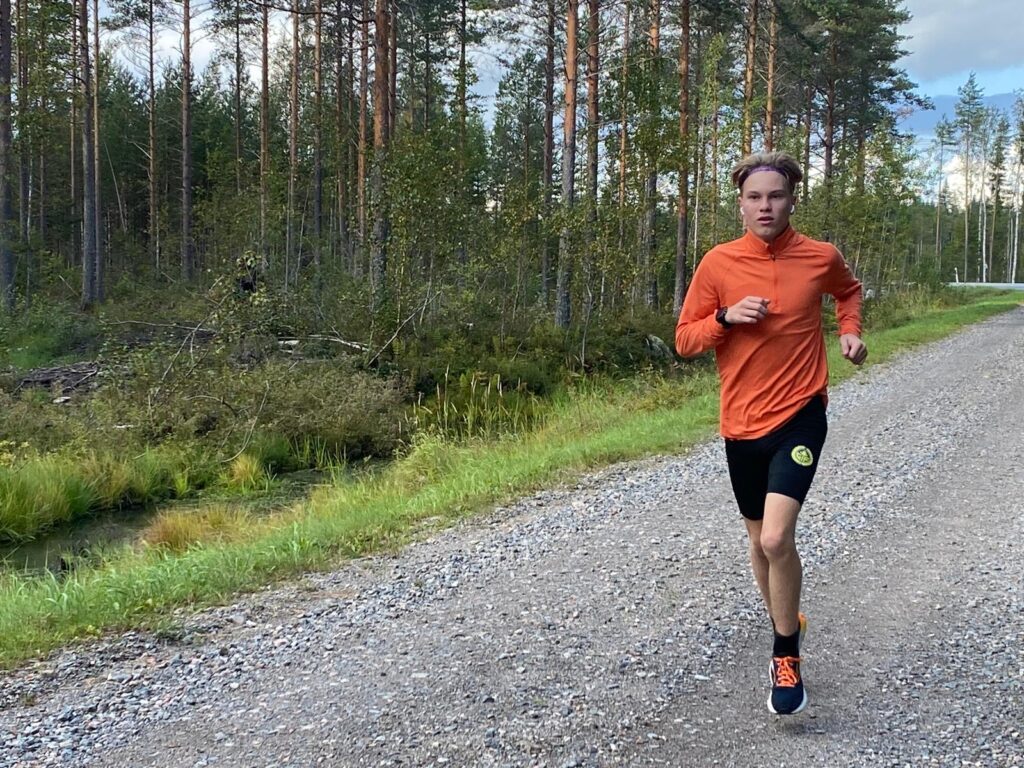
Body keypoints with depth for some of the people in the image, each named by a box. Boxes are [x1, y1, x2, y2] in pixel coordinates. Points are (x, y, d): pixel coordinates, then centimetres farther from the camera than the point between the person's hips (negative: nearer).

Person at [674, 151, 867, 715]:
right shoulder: (718, 263, -3)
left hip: (799, 415, -2)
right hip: (742, 422, 3)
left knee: (776, 538, -18)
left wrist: (849, 330, 3)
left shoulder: (821, 257, -3)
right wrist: (726, 317, -17)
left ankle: (786, 658, 2)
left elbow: (849, 289, 21)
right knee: (759, 539, 17)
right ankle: (786, 622, 43)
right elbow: (685, 340, 1)